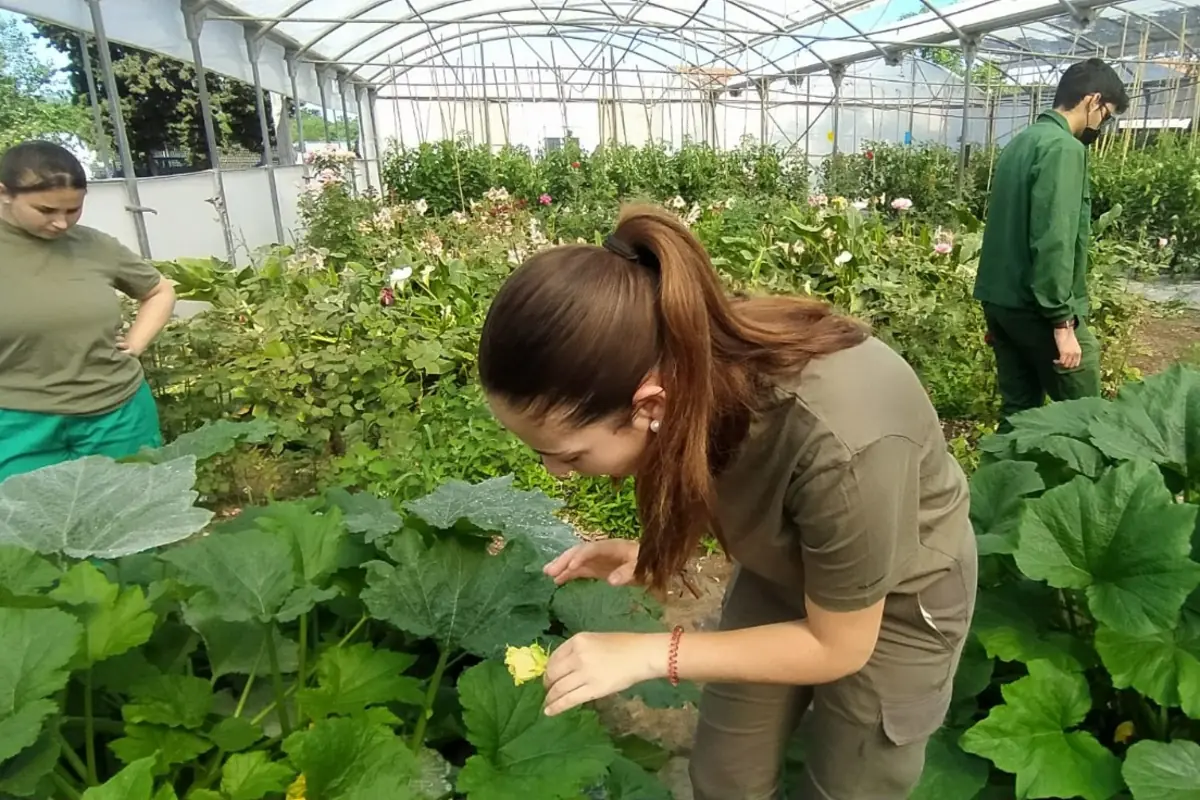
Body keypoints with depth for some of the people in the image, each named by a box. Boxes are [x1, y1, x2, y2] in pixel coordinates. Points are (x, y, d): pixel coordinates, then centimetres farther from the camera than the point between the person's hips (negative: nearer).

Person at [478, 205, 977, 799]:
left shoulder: (841, 447, -43)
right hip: (781, 567, 5)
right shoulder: (689, 354, -25)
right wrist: (650, 553, -17)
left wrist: (651, 652, -26)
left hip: (897, 599, -4)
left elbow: (838, 646, -24)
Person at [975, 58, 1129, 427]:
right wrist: (1062, 321, -21)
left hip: (999, 298, 9)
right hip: (1036, 306, -9)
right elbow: (1054, 240, -22)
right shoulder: (1065, 148, -13)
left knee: (1017, 410, 13)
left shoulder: (1020, 141, 15)